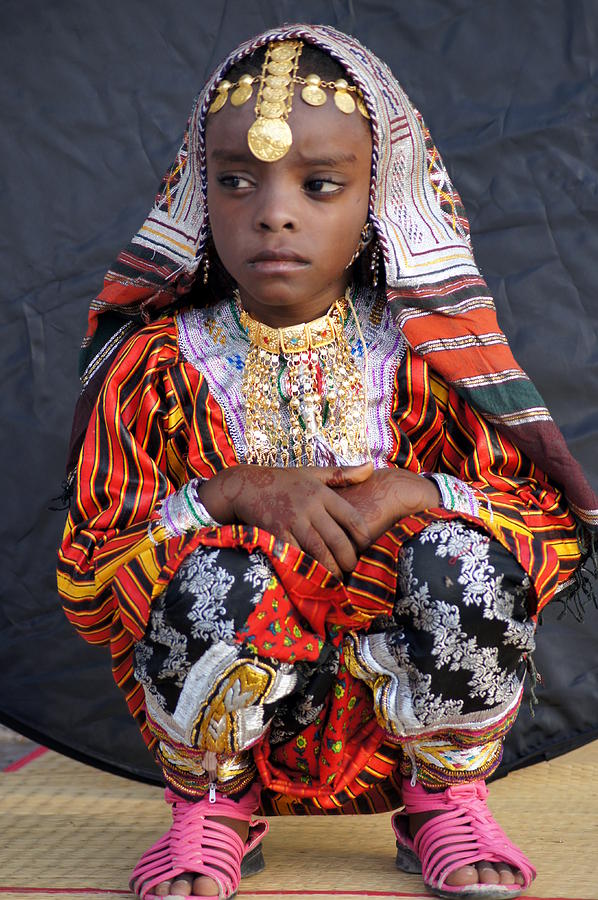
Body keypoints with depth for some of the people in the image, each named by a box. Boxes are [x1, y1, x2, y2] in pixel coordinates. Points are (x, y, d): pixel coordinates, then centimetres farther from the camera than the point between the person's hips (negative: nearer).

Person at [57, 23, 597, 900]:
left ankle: (445, 801, 0)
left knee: (466, 562, -28)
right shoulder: (155, 366, -3)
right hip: (232, 702, -1)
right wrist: (229, 494, -21)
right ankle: (210, 811, -3)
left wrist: (416, 493, -18)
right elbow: (87, 576, -6)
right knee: (216, 576, -32)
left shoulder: (422, 360, -1)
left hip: (402, 714, 1)